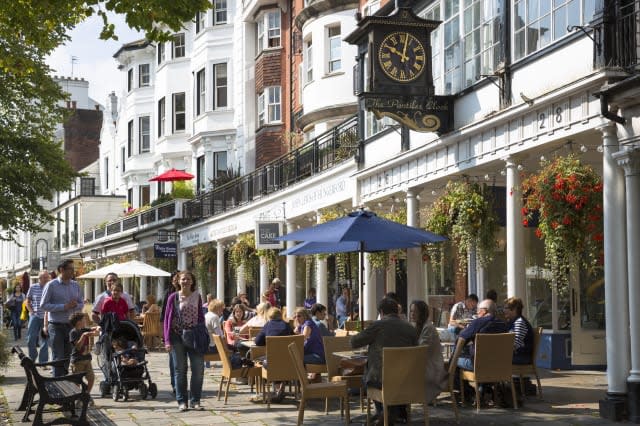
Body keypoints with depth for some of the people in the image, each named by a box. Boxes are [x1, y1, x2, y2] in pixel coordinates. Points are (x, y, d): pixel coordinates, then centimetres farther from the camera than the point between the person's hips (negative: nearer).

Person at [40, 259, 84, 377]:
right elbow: (44, 305, -9)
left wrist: (75, 305, -10)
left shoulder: (76, 286, 9)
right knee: (58, 358, -6)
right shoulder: (51, 285, -5)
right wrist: (64, 307, -17)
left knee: (68, 356, 11)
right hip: (56, 326, -5)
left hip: (71, 325, 5)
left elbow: (81, 303, 15)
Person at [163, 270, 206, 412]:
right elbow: (167, 319, -1)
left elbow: (201, 317, 11)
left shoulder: (197, 297, 5)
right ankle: (182, 401, 12)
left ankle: (195, 400, 10)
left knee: (198, 369, -1)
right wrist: (167, 340, -8)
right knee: (180, 370, 5)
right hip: (178, 337, -2)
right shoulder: (173, 297, -1)